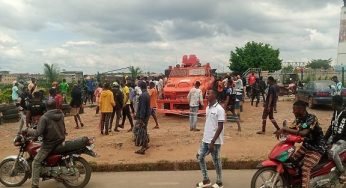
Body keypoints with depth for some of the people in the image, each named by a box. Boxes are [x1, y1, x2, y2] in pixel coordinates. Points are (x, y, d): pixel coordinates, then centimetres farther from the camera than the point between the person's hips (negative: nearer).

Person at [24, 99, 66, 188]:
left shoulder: (44, 118, -19)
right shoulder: (61, 114, -1)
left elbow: (38, 133, -20)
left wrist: (28, 131, -5)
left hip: (49, 143, -7)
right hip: (60, 140, 7)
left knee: (36, 162, 1)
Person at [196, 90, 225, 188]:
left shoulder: (219, 109, -17)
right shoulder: (208, 107, 8)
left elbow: (220, 127, -18)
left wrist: (212, 141, -20)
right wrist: (206, 138, 17)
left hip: (215, 141, -8)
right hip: (205, 139, 8)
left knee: (216, 161, 5)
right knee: (200, 157, 12)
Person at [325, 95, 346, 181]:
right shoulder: (336, 112, 5)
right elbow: (331, 126, 8)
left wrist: (332, 142, -22)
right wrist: (324, 139, 1)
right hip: (334, 136, 9)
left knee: (332, 152, -30)